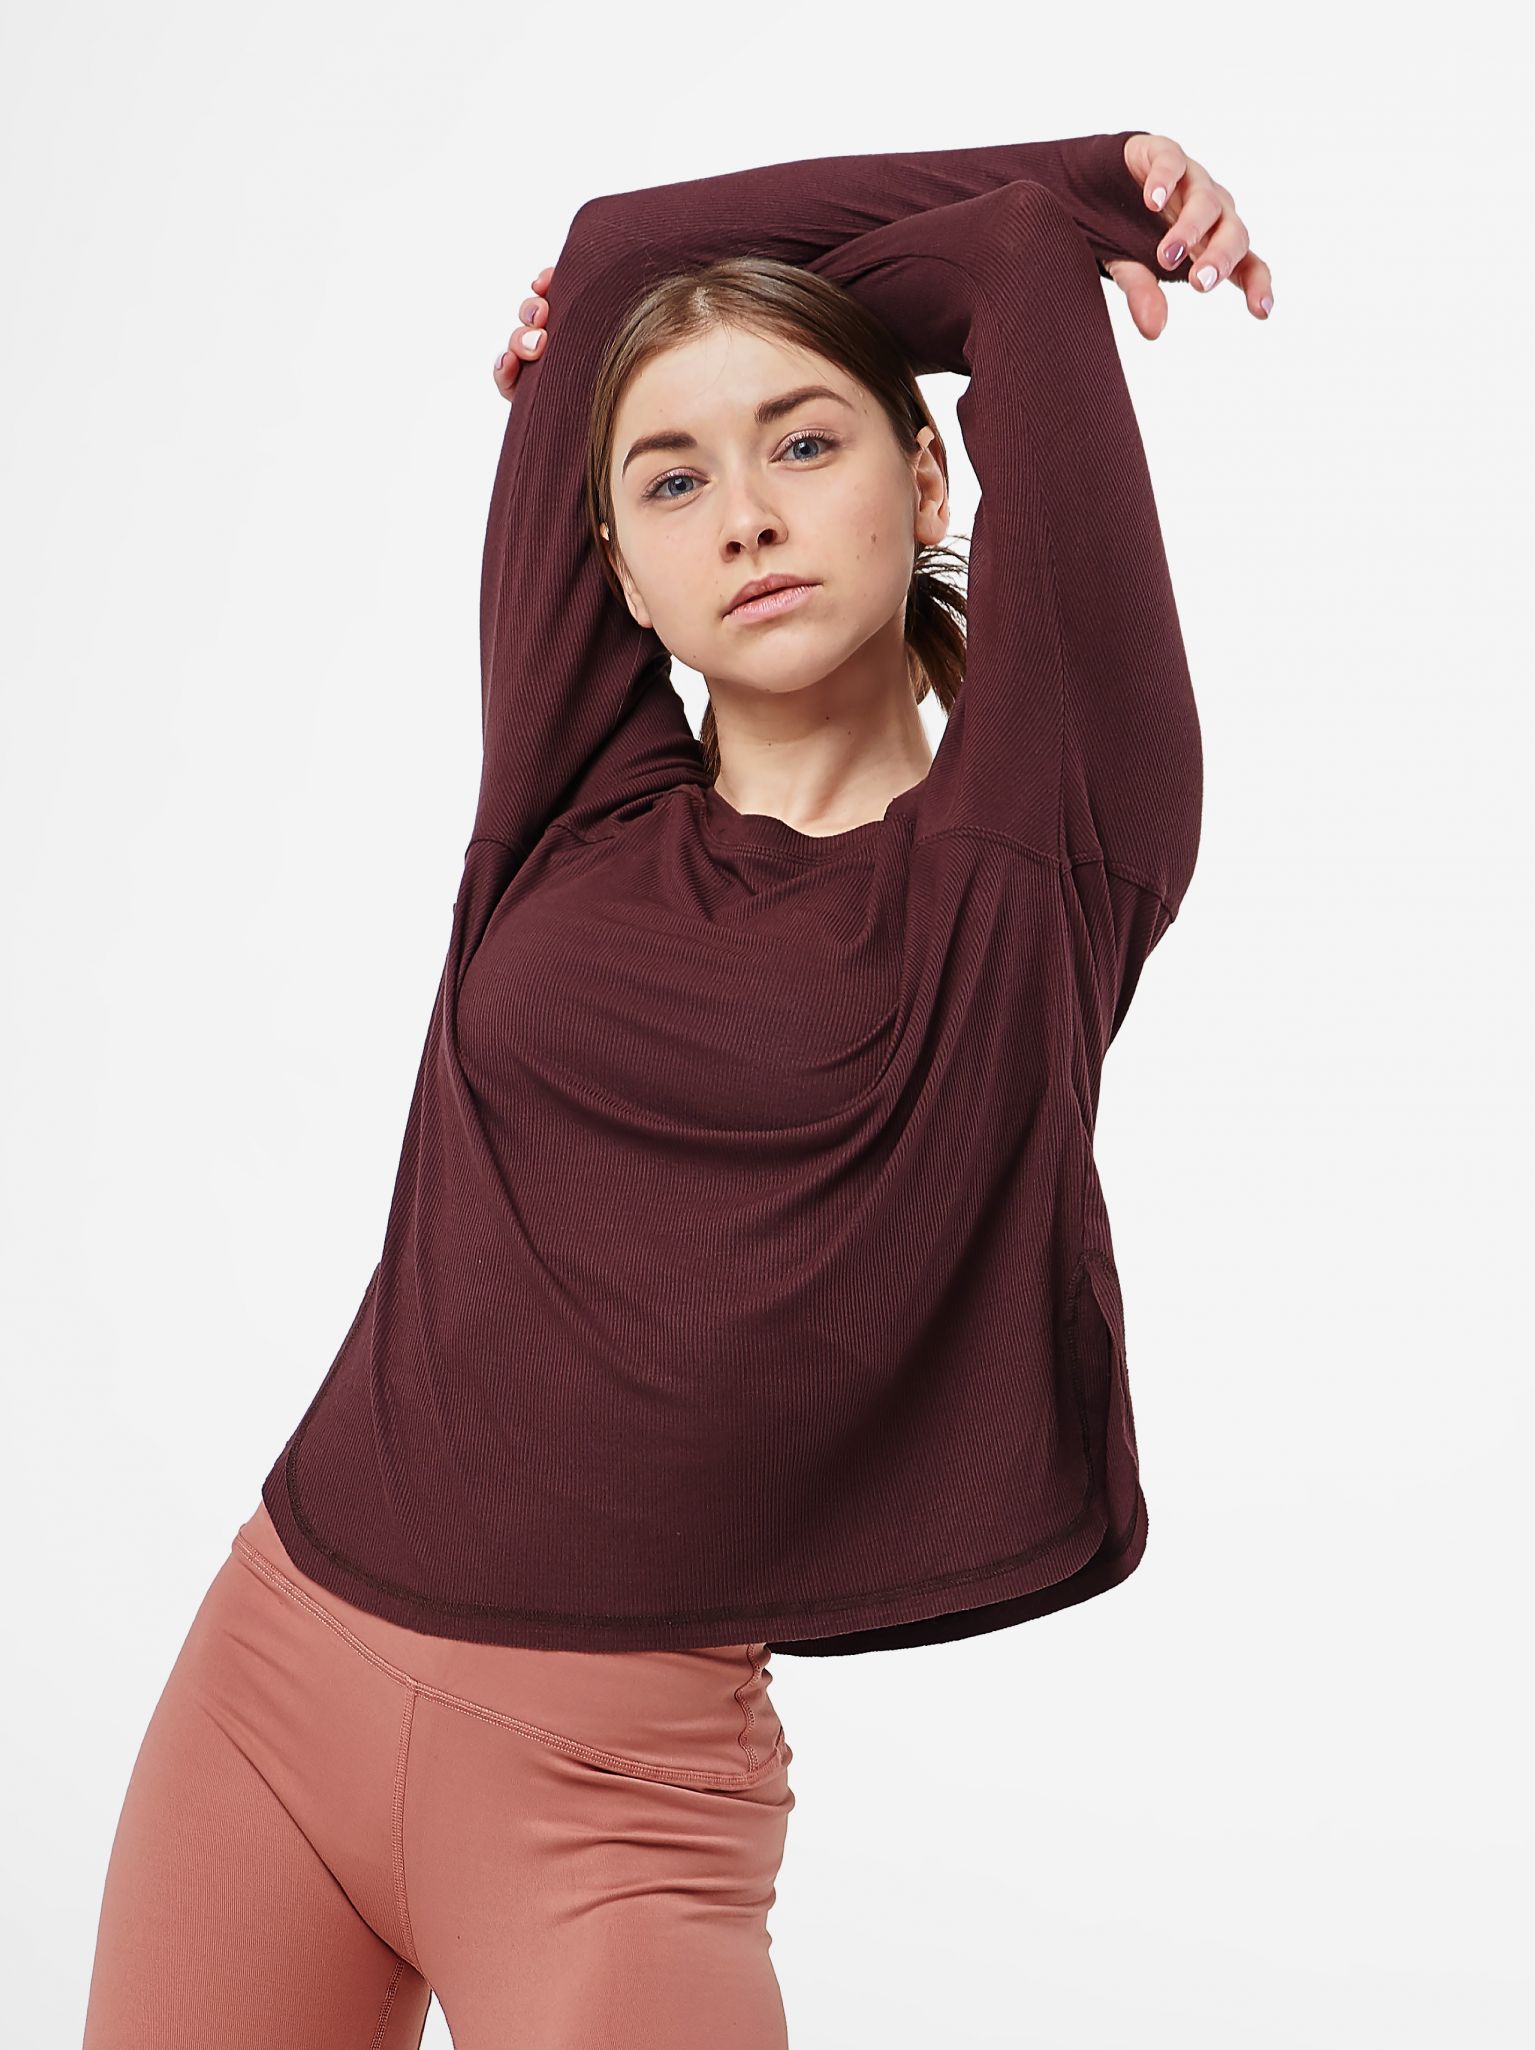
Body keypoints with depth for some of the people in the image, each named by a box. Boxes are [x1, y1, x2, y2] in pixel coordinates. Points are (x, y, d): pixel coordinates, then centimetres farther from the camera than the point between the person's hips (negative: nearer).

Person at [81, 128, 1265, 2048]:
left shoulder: (1041, 861, -4)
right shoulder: (577, 803, 4)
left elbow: (1028, 272, -3)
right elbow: (610, 251, 7)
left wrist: (1069, 220, 18)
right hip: (273, 1673, 4)